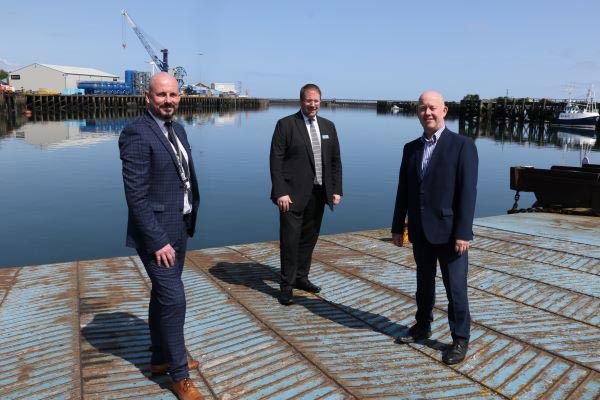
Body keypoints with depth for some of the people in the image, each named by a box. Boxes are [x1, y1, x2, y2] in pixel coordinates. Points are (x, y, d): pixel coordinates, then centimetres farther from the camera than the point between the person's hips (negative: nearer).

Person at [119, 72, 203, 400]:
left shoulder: (177, 129, 9)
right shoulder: (137, 134, -18)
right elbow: (136, 196, -21)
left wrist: (188, 221, 10)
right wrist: (158, 241, -22)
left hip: (178, 228, 9)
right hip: (157, 232, -9)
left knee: (162, 296, 19)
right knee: (174, 300, -4)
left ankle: (160, 359, 36)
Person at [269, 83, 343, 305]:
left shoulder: (328, 126, 12)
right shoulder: (286, 125, -4)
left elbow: (335, 160, 13)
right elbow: (276, 161, -9)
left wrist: (336, 189, 5)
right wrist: (280, 192, -16)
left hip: (318, 193, 5)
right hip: (293, 194, -5)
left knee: (309, 237, 14)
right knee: (290, 240, 0)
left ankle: (301, 277, 30)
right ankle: (287, 285, 12)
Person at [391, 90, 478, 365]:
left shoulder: (462, 145, -8)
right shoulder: (411, 148, 7)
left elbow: (468, 192, -13)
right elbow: (404, 190, 10)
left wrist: (463, 232, -17)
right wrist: (398, 227, 9)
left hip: (449, 231, -5)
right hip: (420, 231, 5)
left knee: (456, 288, 5)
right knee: (423, 283, 19)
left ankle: (460, 339, 21)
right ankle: (422, 326, 36)